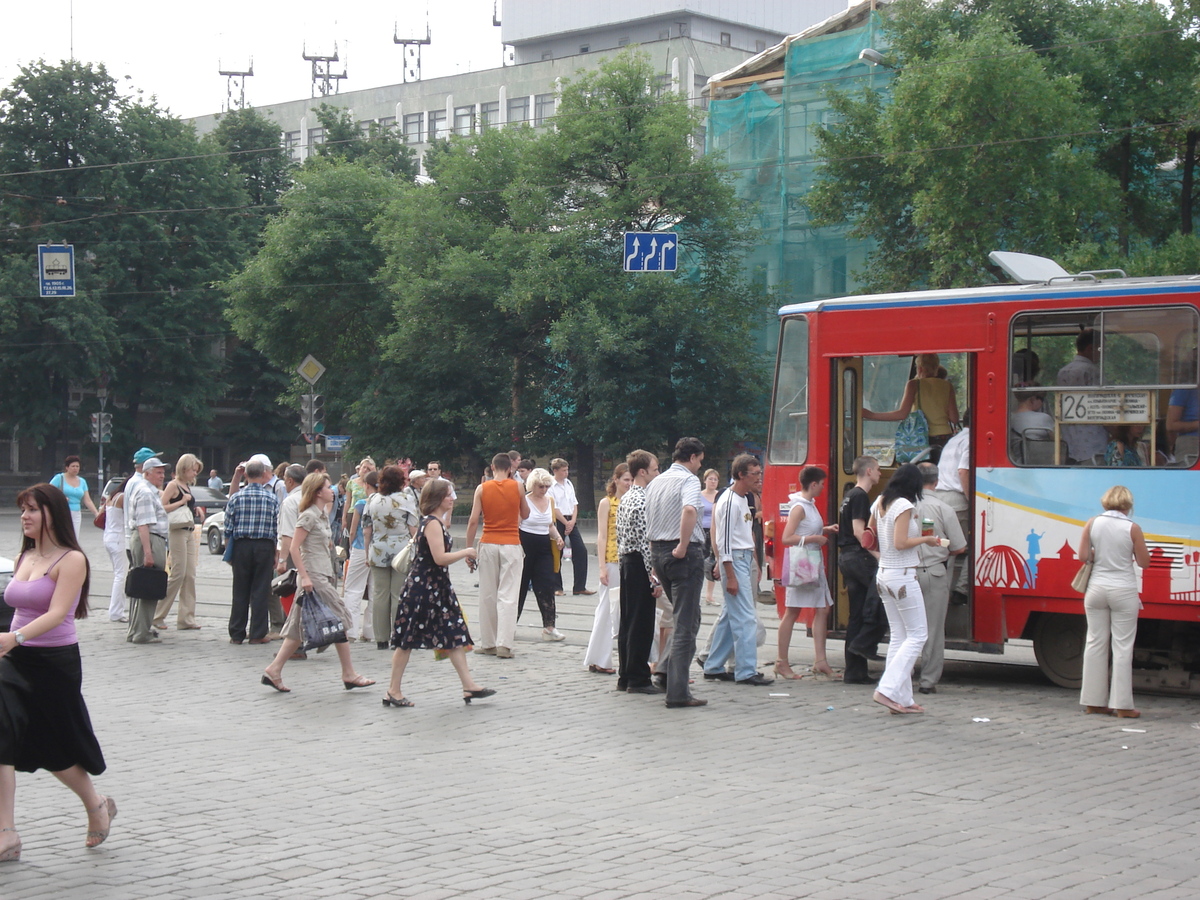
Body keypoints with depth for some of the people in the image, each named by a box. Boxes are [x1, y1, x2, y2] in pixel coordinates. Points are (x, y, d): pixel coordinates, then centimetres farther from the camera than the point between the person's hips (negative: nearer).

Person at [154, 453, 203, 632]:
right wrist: (181, 501, -19)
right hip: (177, 532, -9)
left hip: (189, 532, 9)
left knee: (190, 575, 5)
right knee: (178, 574, -9)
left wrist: (194, 510, 10)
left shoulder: (187, 487, 17)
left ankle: (186, 619, 7)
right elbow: (161, 508, -16)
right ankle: (157, 615, 0)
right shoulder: (173, 485, -8)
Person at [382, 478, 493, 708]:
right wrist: (465, 553, -12)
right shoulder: (433, 524, -17)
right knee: (407, 639, -1)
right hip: (422, 588, -10)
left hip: (437, 588, 10)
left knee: (455, 636, 7)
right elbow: (440, 558, -23)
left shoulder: (436, 522, 14)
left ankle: (469, 685, 8)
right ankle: (393, 691, 6)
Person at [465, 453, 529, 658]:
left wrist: (469, 549, 1)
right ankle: (504, 644, -12)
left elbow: (473, 521, -4)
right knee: (508, 596, -4)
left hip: (488, 545, 1)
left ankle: (489, 643, 12)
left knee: (487, 595, 9)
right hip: (511, 545, -1)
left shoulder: (482, 489, 0)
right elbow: (525, 515, 13)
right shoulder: (517, 487, 0)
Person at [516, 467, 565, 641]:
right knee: (519, 586, 5)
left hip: (544, 548, 5)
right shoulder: (524, 501, -9)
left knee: (546, 586, -4)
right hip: (525, 546, -5)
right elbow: (515, 526, -11)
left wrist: (557, 537, 1)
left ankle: (549, 627, -5)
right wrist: (518, 548, -21)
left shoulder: (550, 501, 10)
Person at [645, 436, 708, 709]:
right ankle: (677, 693, -7)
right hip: (684, 554, -8)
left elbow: (645, 521, 17)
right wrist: (683, 546, -22)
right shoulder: (689, 479, -10)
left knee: (687, 617, 25)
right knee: (686, 623, -4)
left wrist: (655, 550, 19)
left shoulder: (655, 482, 15)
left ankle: (666, 669, 21)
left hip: (658, 551, 8)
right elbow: (689, 510, -30)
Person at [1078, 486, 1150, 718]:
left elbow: (1083, 556, -2)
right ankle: (1122, 704, 2)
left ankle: (1093, 701, 13)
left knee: (1095, 643, 10)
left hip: (1097, 588, 3)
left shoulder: (1093, 524, -2)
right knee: (1122, 647, 1)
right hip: (1123, 590, -3)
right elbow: (1143, 562, -4)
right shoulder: (1132, 528, -10)